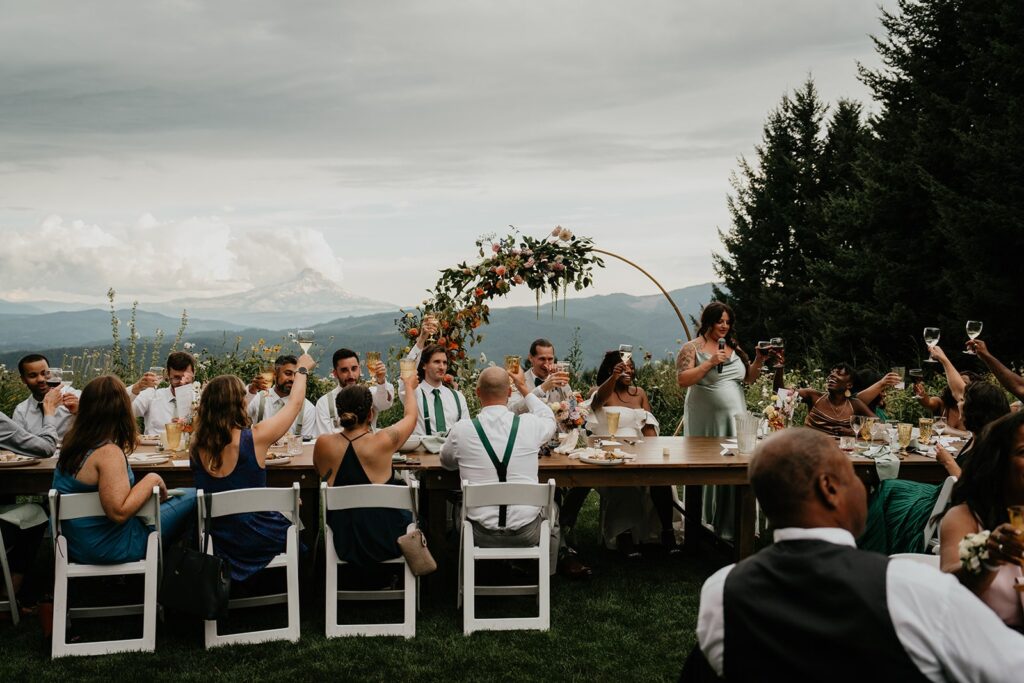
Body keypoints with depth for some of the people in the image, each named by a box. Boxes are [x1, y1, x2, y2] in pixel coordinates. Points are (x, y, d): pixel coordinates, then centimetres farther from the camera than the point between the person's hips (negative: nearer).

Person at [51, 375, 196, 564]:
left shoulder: (72, 441, 0)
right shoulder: (109, 453, -27)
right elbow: (119, 512, -35)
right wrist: (151, 480, -21)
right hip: (107, 548, -10)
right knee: (193, 498, -2)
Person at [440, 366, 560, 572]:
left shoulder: (462, 429, -10)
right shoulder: (529, 424, -9)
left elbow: (446, 462, 12)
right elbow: (549, 419, 18)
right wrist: (524, 388, 27)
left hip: (481, 534, 0)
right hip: (527, 533, 0)